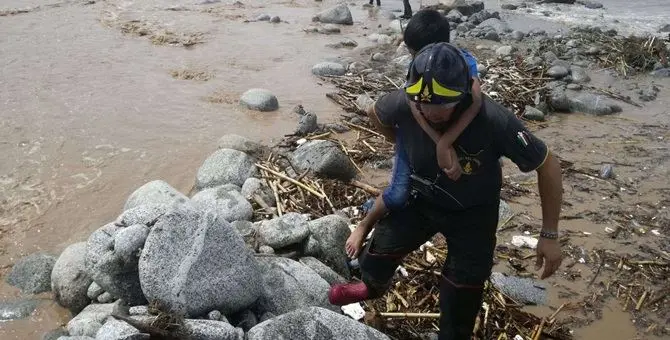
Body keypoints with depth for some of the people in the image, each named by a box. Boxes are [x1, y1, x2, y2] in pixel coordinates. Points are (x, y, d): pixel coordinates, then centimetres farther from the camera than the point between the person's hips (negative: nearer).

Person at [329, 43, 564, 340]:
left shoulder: (494, 120, -36)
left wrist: (550, 235, -17)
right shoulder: (403, 103, -28)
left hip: (473, 213, -2)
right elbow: (375, 113, 0)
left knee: (460, 300, 3)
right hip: (421, 199, 2)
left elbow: (548, 166, -21)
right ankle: (373, 286, 42)